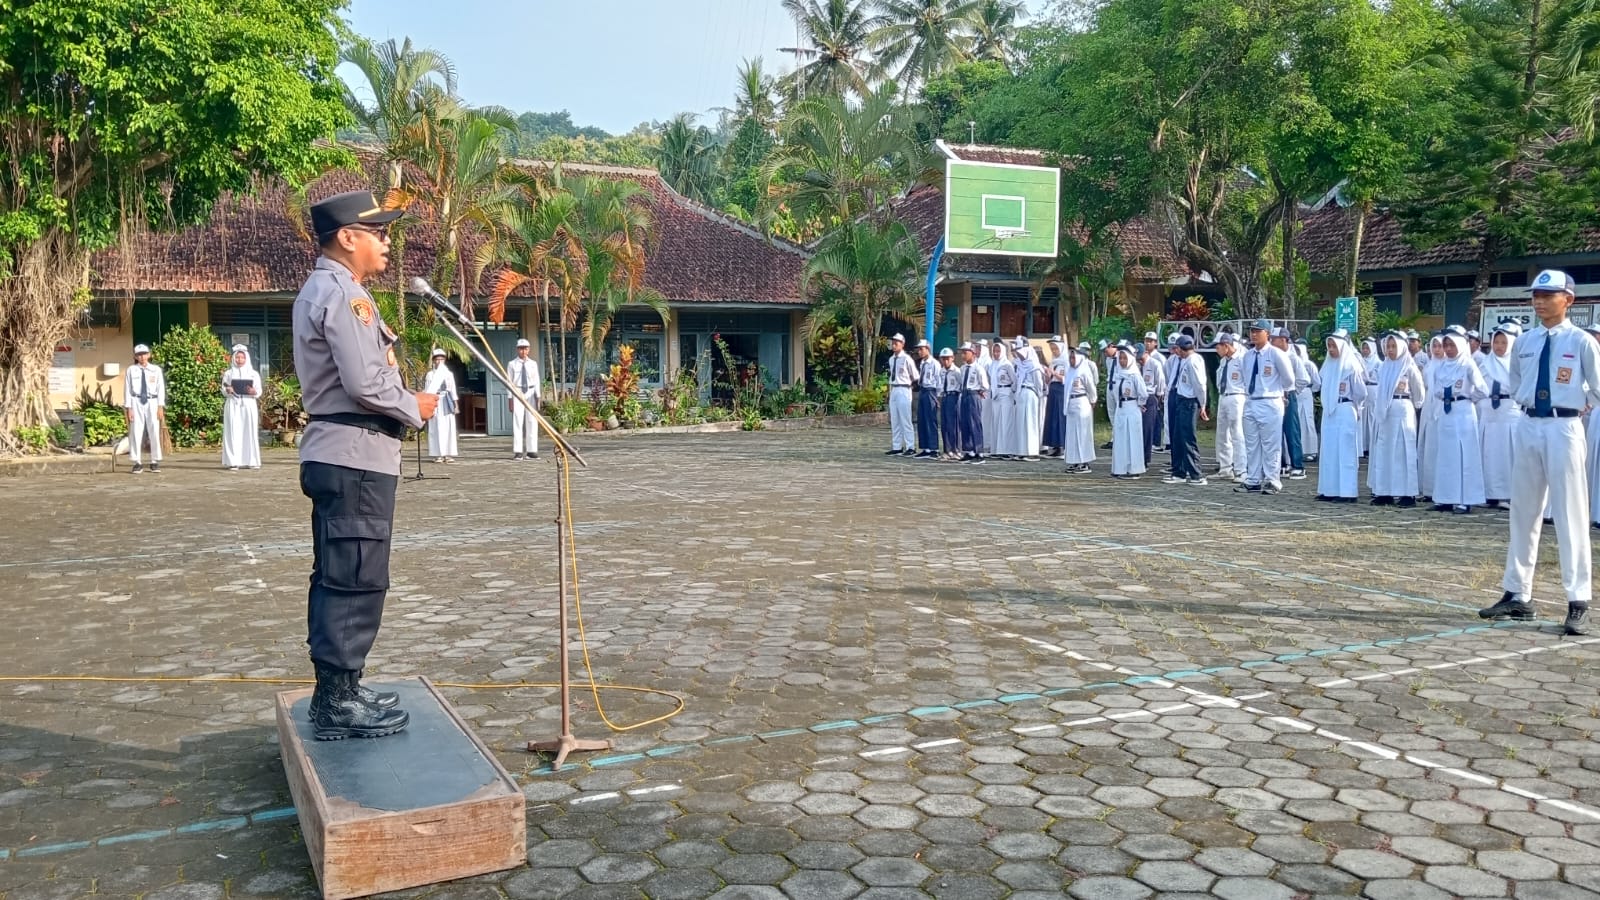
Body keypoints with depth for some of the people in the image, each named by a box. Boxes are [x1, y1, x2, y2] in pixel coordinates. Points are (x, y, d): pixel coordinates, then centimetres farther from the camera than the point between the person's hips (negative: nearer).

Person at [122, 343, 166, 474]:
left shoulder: (156, 370, 3)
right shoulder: (131, 370, 2)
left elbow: (161, 389, 2)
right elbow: (127, 390, 1)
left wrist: (160, 407, -4)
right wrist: (128, 408, -4)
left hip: (152, 402, 0)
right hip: (136, 403, 0)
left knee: (154, 432, 2)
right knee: (136, 433, 0)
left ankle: (155, 462, 12)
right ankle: (137, 463, 6)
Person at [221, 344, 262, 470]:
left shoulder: (254, 374, 11)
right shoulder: (228, 373, 11)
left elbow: (259, 391, 4)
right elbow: (223, 391, 6)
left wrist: (253, 391, -18)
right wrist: (227, 390, -16)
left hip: (248, 405, 1)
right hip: (233, 405, -1)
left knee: (249, 432, -2)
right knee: (233, 432, -5)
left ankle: (250, 460, 4)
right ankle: (233, 462, -7)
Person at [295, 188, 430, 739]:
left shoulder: (320, 290, 19)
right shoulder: (343, 292, -14)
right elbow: (365, 384, -21)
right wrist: (414, 407, -6)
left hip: (339, 454, 11)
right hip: (356, 455, -11)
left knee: (338, 579, 14)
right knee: (356, 581, -6)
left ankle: (338, 690, 23)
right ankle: (339, 703, 0)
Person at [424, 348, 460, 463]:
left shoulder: (449, 373, 13)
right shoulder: (430, 374, 6)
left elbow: (453, 390, 13)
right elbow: (427, 391, 4)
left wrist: (456, 404, 7)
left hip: (447, 402, 2)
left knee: (449, 428, -2)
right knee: (436, 428, -4)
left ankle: (449, 454, 1)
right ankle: (438, 454, -3)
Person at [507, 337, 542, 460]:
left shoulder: (533, 364, 7)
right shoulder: (512, 364, 0)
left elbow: (536, 381, 6)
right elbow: (509, 382, -1)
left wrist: (538, 397, 0)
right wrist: (510, 399, -7)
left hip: (531, 393, 3)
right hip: (517, 393, -3)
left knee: (532, 422, 3)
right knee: (517, 422, -4)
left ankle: (531, 451, 9)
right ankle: (518, 452, -3)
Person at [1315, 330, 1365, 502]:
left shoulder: (1351, 365, -9)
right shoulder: (1328, 364, 10)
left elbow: (1361, 393, -5)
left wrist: (1350, 404, 9)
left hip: (1345, 413, -7)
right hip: (1329, 412, 7)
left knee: (1345, 452, -4)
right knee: (1328, 451, 8)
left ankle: (1347, 492, -2)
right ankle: (1330, 490, 13)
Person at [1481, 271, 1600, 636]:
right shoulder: (1525, 343, 9)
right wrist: (1531, 401, 11)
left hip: (1563, 428, -5)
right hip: (1528, 427, 5)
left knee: (1570, 515, -3)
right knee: (1522, 513, 10)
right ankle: (1517, 595, 19)